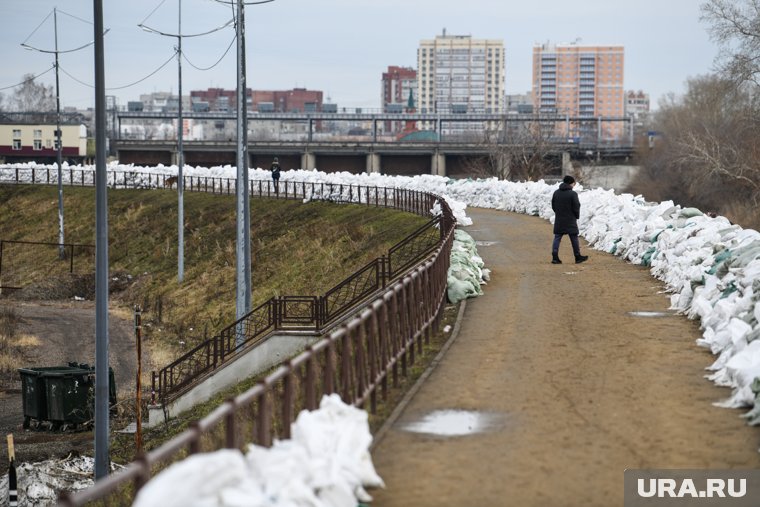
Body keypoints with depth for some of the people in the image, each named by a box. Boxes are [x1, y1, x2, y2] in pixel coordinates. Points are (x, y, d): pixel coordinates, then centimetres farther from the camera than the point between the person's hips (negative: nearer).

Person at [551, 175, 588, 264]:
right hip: (570, 221, -4)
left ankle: (555, 257, -5)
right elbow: (576, 207, -10)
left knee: (557, 238, 4)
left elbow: (553, 206, 10)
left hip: (559, 220, 4)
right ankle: (578, 257, 14)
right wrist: (577, 216, 6)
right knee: (574, 239, 7)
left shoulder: (556, 193, 5)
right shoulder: (572, 194, -13)